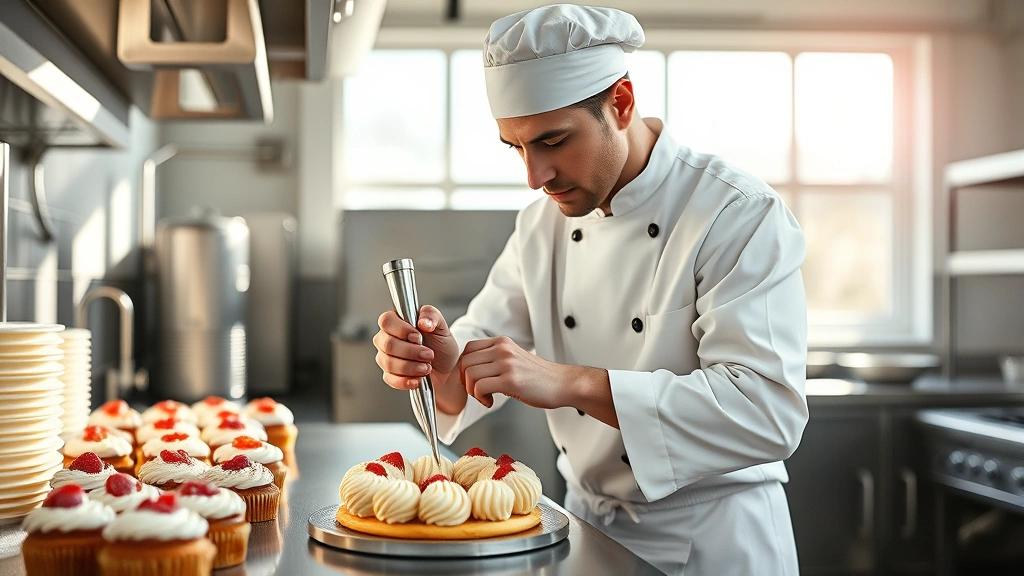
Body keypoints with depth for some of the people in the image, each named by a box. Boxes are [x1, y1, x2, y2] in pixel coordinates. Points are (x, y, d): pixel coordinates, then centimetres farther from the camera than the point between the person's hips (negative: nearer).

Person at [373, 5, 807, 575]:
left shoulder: (742, 215, -20)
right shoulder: (543, 222, 0)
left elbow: (768, 410, -30)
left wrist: (571, 384, -37)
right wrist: (442, 364, -24)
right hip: (587, 526, 6)